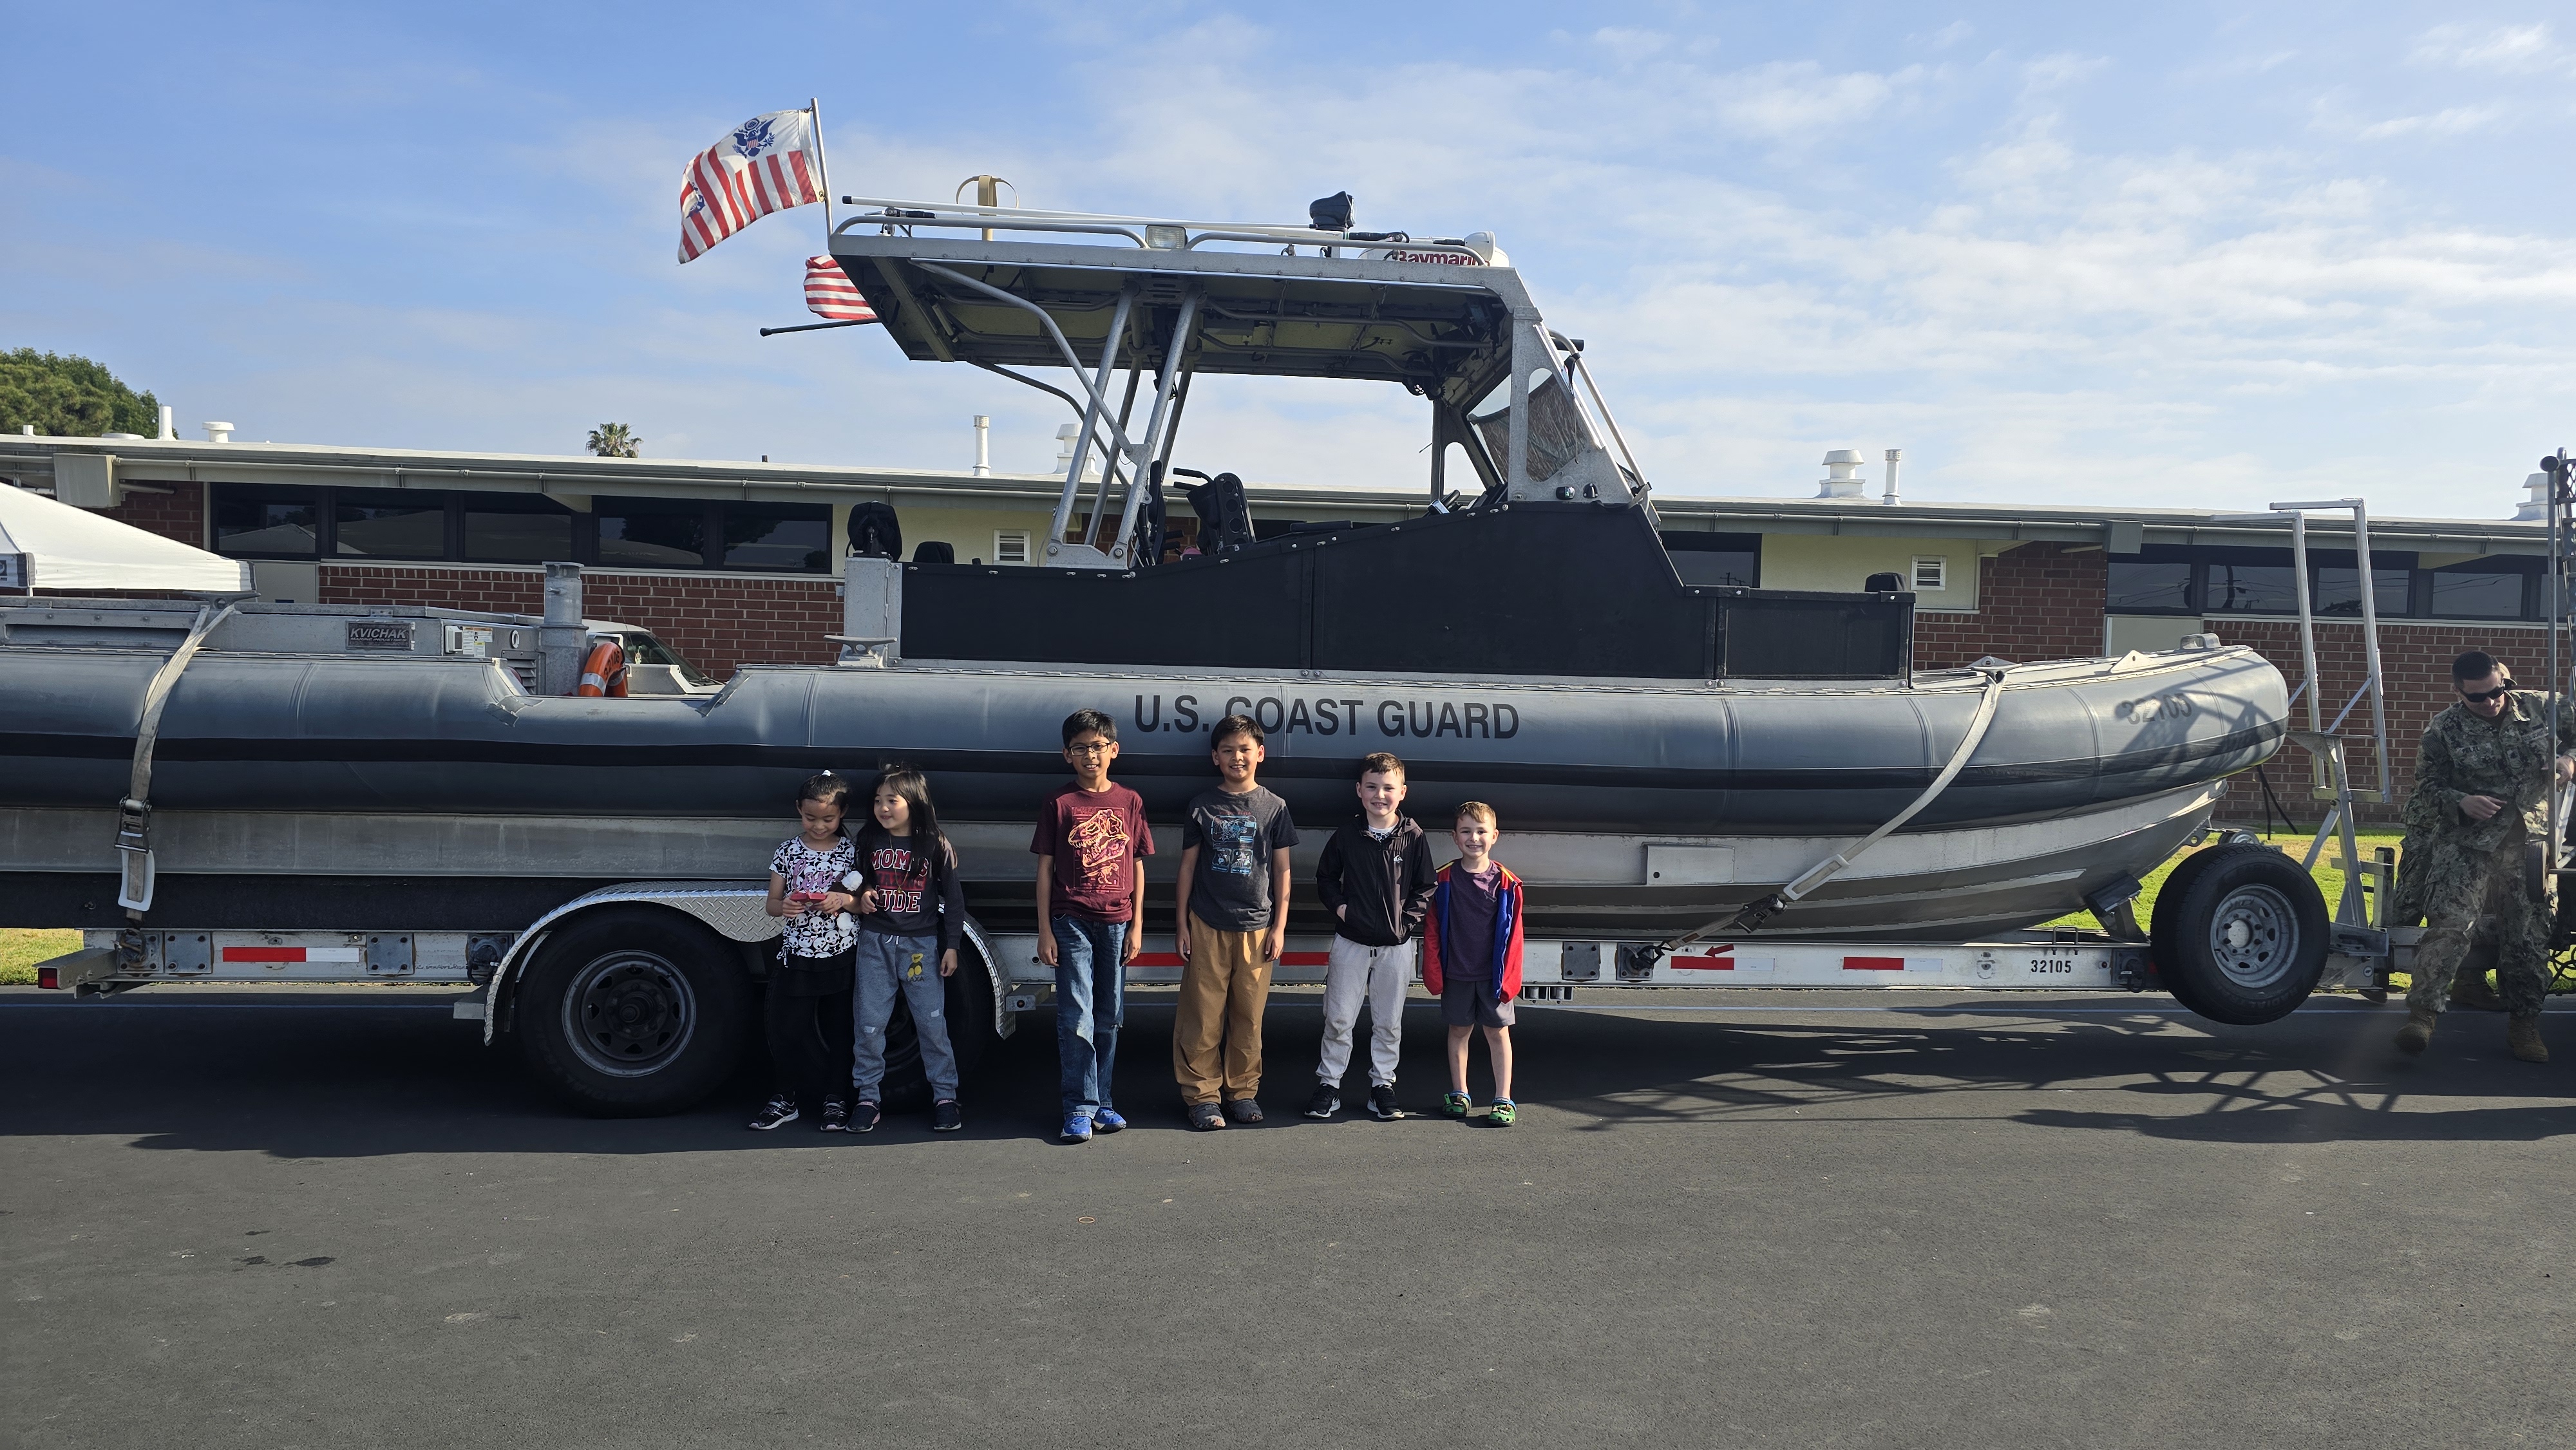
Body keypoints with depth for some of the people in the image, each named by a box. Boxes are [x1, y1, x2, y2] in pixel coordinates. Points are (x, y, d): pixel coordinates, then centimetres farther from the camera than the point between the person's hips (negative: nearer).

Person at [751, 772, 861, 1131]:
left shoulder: (852, 851, 0)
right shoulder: (787, 851, 2)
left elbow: (865, 901, 3)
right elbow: (772, 904, 5)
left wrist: (844, 900, -17)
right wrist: (784, 906, -17)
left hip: (842, 957, -1)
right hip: (797, 954, 1)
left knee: (839, 1030, 8)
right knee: (787, 1029, 3)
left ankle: (835, 1097, 22)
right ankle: (786, 1097, 19)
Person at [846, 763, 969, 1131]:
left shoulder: (936, 847, -3)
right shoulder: (869, 842, 5)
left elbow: (954, 899, 2)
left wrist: (951, 946, 0)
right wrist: (862, 896, -3)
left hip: (922, 944, -2)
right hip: (875, 943, 2)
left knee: (932, 1022, -1)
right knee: (870, 1024, 3)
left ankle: (944, 1095, 10)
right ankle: (867, 1097, 14)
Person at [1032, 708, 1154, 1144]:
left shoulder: (1129, 802, 6)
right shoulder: (1059, 803, 0)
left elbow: (1137, 867, 9)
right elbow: (1045, 868, 1)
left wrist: (1136, 926, 4)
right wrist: (1045, 930, -4)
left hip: (1117, 923, 3)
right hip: (1071, 923, -2)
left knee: (1109, 1019, 9)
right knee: (1076, 1019, -5)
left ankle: (1101, 1101, 20)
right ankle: (1079, 1108, 0)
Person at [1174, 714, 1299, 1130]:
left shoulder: (1274, 807, 5)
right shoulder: (1203, 806, 4)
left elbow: (1282, 870, 8)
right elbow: (1188, 865, 8)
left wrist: (1280, 927, 3)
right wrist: (1182, 924, 4)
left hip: (1256, 927, 1)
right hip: (1207, 926, 0)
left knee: (1249, 1017, 5)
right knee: (1203, 1016, -1)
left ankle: (1242, 1091, 17)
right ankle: (1202, 1094, 8)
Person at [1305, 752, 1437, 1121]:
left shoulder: (1413, 837, -2)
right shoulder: (1347, 835, -1)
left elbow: (1425, 887, 4)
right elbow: (1325, 877, 10)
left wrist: (1408, 918, -7)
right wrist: (1340, 907, -5)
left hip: (1396, 945, 0)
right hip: (1351, 942, 0)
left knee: (1389, 1022, 9)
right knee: (1338, 1018, 3)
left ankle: (1382, 1085, 21)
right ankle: (1328, 1084, 15)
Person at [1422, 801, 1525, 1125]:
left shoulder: (1507, 882, -5)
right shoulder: (1443, 880, -3)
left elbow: (1512, 933, -2)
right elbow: (1432, 930, 0)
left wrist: (1508, 976, -6)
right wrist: (1433, 972, -4)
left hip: (1494, 974, -1)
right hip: (1456, 973, 1)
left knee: (1498, 1032, 5)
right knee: (1459, 1030, 11)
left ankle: (1503, 1100, 11)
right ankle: (1459, 1095, 24)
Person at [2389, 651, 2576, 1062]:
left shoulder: (2540, 707, 3)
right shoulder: (2443, 730, -3)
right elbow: (2427, 788, 0)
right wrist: (2461, 802, -19)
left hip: (2529, 840, 3)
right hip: (2467, 839, -3)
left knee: (2530, 933, 5)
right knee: (2450, 923, -18)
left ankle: (2523, 1024, 16)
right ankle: (2422, 1012, -18)